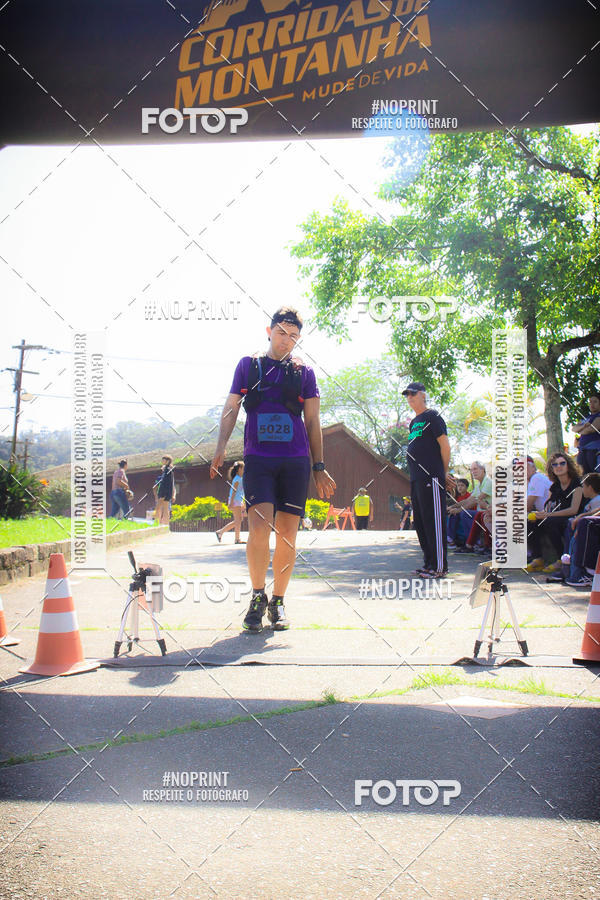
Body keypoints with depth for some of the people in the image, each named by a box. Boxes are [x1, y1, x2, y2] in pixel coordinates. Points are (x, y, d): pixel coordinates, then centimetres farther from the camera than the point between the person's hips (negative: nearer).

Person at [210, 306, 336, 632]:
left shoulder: (303, 372, 12)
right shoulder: (248, 365, 12)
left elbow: (313, 423, 14)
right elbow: (230, 410, 11)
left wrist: (319, 468, 9)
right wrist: (220, 448, -4)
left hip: (295, 461, 1)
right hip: (257, 458, -1)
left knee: (287, 534, 1)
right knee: (259, 527, -17)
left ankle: (278, 601, 15)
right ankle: (257, 596, 1)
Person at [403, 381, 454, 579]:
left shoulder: (432, 416, -4)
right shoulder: (414, 423, 22)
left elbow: (445, 446, -8)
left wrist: (444, 474, -2)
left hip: (431, 480, -9)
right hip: (416, 480, 9)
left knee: (434, 522, -9)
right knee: (420, 522, 11)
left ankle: (440, 567, -8)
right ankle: (429, 563, 19)